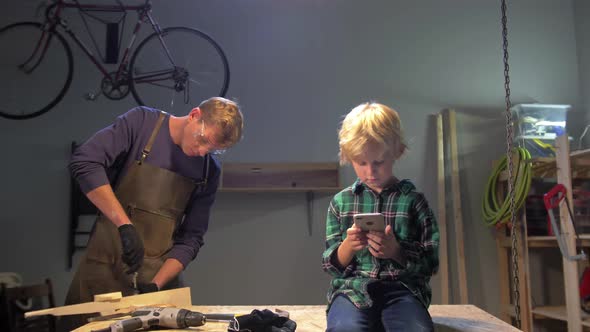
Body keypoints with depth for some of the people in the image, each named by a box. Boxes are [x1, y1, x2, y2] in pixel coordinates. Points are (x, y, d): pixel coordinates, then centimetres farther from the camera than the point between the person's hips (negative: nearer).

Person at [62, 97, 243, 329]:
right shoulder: (142, 122, -9)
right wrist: (125, 225, -27)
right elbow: (84, 163, -20)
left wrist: (156, 284, -14)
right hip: (105, 264, -2)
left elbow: (191, 238, -1)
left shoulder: (210, 171, -1)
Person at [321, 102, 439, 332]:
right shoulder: (341, 201, 11)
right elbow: (331, 265, 12)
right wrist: (348, 246, -10)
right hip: (353, 287, 0)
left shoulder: (413, 200, 7)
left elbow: (431, 263, 6)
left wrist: (396, 251, -14)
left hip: (402, 288, 0)